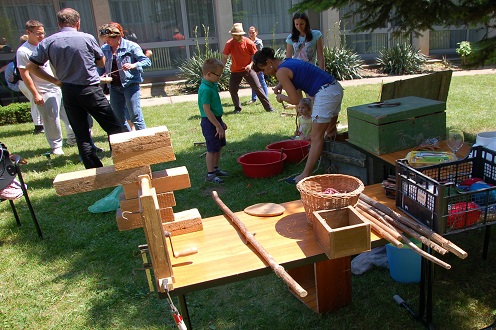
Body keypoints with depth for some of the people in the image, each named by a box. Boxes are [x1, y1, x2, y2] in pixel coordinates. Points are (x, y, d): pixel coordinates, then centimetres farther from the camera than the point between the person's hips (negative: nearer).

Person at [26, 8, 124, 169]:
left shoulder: (48, 42, 1)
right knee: (114, 128, 6)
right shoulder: (87, 38, -5)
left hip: (68, 93, 3)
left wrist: (55, 80, 10)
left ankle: (95, 172, 13)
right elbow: (102, 62, 7)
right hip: (91, 90, -3)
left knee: (81, 135, 10)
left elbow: (31, 66, 3)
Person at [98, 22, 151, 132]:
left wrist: (133, 65, -26)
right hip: (114, 87, 6)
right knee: (118, 118, 9)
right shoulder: (104, 49, 8)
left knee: (135, 115, -9)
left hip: (130, 84, -6)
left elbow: (146, 61, -10)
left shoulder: (131, 46, -6)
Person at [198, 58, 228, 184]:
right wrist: (218, 126, -20)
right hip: (209, 122, -9)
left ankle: (215, 169, 33)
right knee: (212, 149, -1)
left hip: (216, 120, 9)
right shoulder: (205, 89, -22)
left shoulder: (213, 85, 8)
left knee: (218, 147, 18)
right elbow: (207, 110, -23)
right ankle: (210, 174, 10)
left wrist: (221, 123, 21)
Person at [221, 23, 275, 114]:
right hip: (235, 71, 2)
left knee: (258, 88, -7)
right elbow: (224, 58, -7)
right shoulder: (229, 44, -12)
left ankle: (268, 107, -1)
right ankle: (237, 108, 21)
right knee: (232, 90, -1)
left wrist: (250, 65, -21)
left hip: (248, 69, -2)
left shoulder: (249, 43, -14)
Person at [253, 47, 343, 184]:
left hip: (325, 93, -10)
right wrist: (282, 85, 20)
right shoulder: (288, 61, 16)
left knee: (316, 137, -7)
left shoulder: (281, 72, -11)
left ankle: (305, 175, -3)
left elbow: (295, 100, -12)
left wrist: (281, 97, 7)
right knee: (330, 129, 25)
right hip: (336, 87, 10)